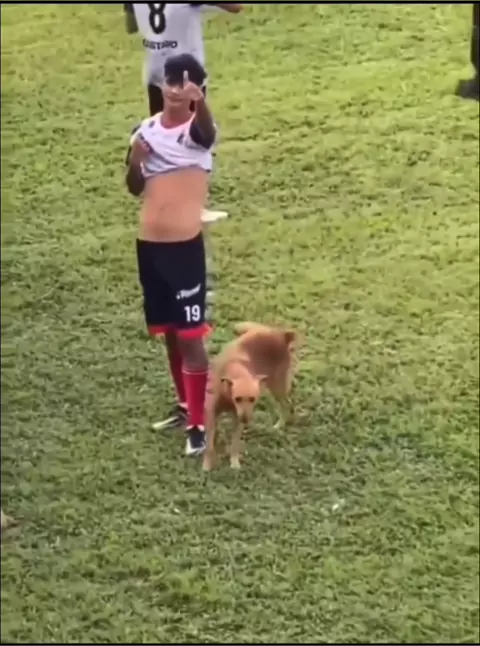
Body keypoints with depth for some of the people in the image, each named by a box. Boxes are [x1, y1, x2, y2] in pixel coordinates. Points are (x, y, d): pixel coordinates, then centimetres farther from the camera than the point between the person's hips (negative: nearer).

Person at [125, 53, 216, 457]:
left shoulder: (198, 130, -9)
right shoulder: (147, 130, 8)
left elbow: (207, 129, -36)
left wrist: (199, 100, -58)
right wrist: (135, 161, -7)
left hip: (185, 245, -6)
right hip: (149, 244, 6)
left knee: (190, 335, -3)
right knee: (169, 332, 18)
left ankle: (199, 423, 6)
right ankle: (186, 405, 35)